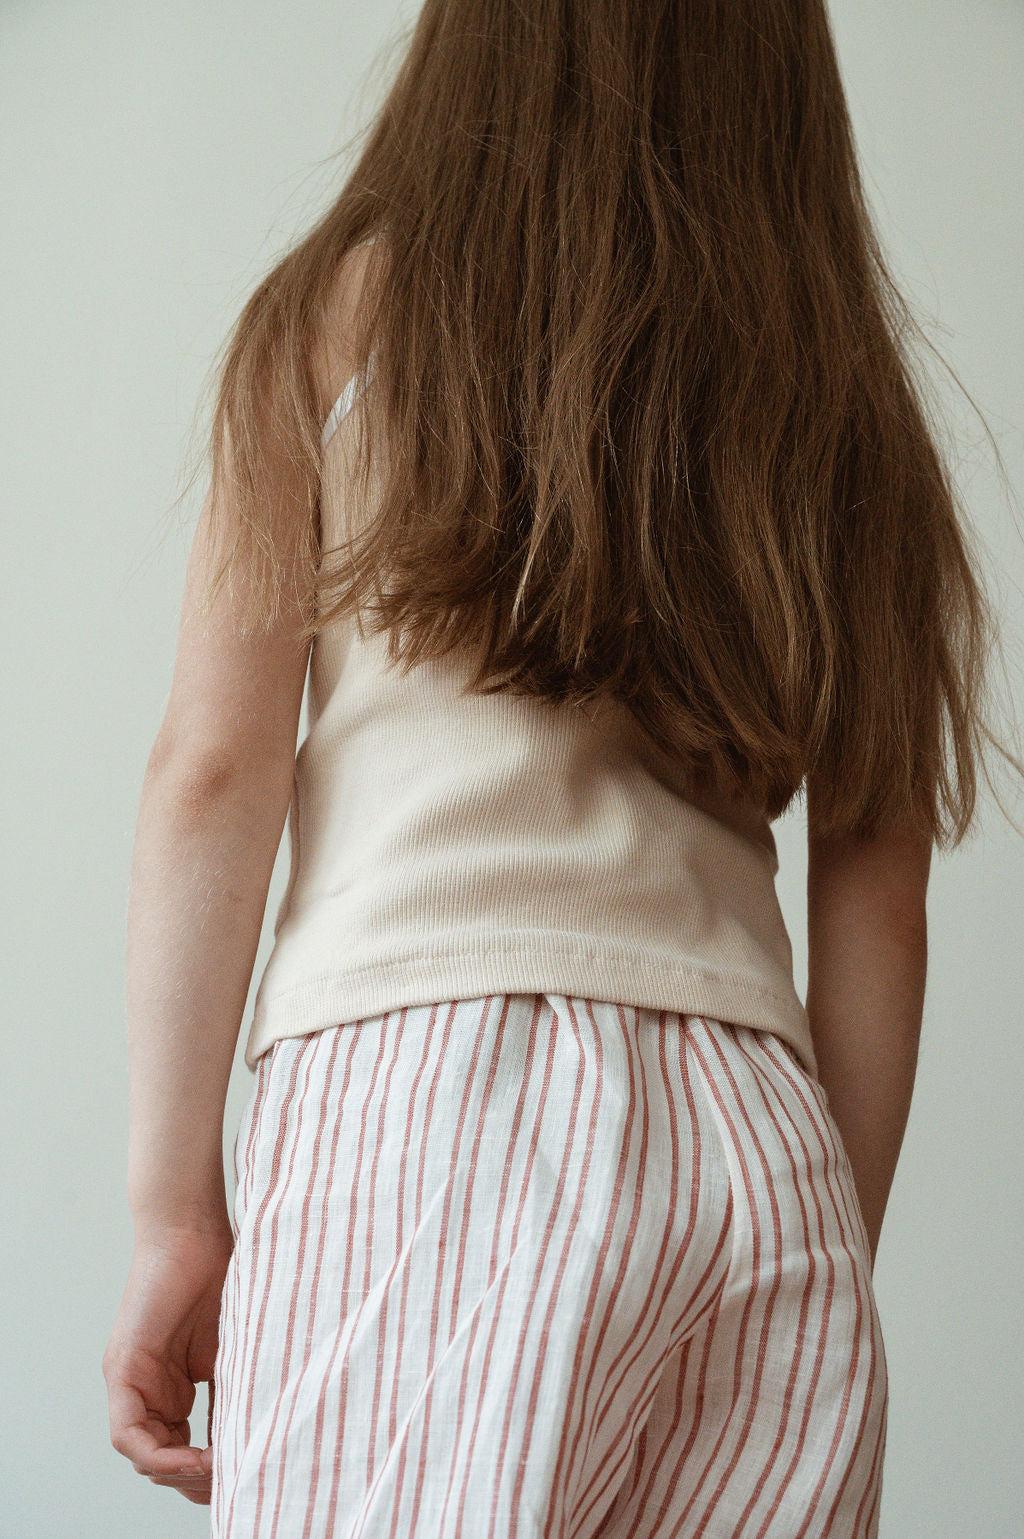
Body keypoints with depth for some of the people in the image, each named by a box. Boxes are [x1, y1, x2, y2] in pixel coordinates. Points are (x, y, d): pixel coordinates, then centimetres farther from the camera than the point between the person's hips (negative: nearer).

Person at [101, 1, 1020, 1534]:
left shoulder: (349, 305, 9)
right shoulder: (845, 395, 17)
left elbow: (213, 771, 1)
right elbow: (877, 899, 15)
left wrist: (172, 1206, 3)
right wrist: (839, 1251, 20)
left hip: (417, 1090, -3)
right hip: (763, 1136, 4)